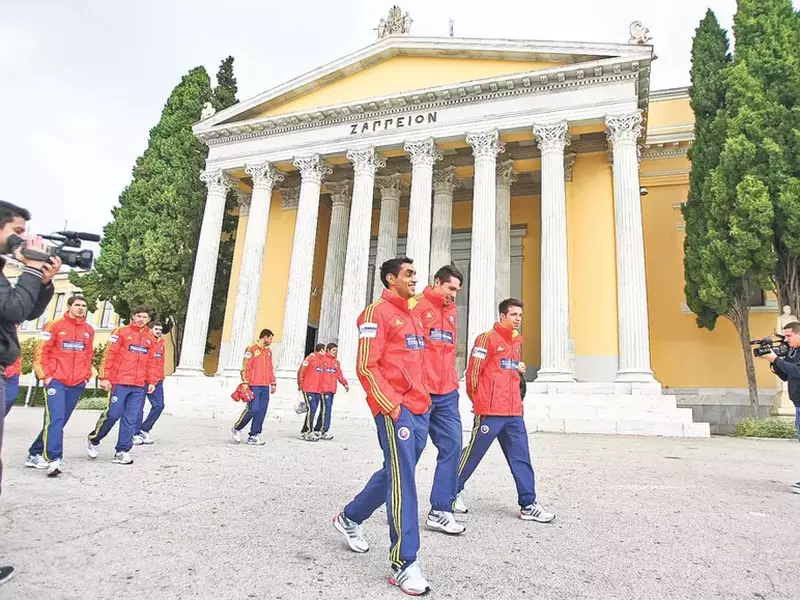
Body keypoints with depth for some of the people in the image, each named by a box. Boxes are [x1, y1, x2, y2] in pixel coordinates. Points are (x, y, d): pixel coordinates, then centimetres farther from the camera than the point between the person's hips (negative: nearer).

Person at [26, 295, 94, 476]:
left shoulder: (89, 330, 10)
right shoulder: (55, 325, -3)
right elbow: (40, 351, -4)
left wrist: (87, 376, 11)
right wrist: (44, 375, -9)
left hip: (77, 384, 5)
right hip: (56, 381, -5)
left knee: (60, 421, 10)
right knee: (55, 419, -15)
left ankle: (35, 454, 24)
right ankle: (52, 460, -15)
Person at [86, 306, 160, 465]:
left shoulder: (150, 338, 14)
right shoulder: (121, 332, 0)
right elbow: (109, 355, -4)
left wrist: (152, 381, 12)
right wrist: (104, 377, -8)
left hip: (140, 386, 4)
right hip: (119, 382, -4)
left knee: (132, 419, 2)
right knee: (113, 413, -4)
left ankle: (122, 451, 10)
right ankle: (94, 440, 23)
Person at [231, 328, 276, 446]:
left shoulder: (268, 351, 18)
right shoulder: (251, 349, -3)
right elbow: (245, 367, -7)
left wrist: (273, 383, 16)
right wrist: (245, 383, -14)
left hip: (265, 386, 7)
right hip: (254, 385, -7)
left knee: (262, 412, 2)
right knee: (252, 409, -10)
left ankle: (254, 436, 8)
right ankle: (236, 428, 13)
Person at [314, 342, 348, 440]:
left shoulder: (336, 362, 18)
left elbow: (339, 375, 16)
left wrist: (345, 383, 2)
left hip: (332, 389, 7)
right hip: (323, 388, -7)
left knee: (326, 409, 10)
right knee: (326, 408, -12)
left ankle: (317, 430, 20)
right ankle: (324, 431, -8)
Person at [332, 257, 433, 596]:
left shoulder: (413, 318, 20)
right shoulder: (378, 312, -7)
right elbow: (365, 366, -14)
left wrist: (424, 399, 15)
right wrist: (390, 405, -17)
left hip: (419, 409, 9)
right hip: (395, 410, -9)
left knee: (396, 473, 18)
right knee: (403, 480, -8)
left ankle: (350, 518, 38)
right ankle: (404, 564, 2)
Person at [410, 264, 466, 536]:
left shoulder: (452, 311, 16)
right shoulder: (416, 305, -7)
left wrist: (451, 380, 16)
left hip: (447, 393, 7)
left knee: (452, 446, 3)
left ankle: (440, 511, 12)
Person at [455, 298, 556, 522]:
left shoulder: (516, 341, 17)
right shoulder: (487, 338, -8)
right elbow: (473, 371, -8)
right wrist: (476, 399, 1)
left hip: (514, 412, 7)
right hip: (490, 411, -7)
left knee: (521, 457, 5)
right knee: (473, 454, 4)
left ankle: (528, 505, 11)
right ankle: (453, 491, 22)